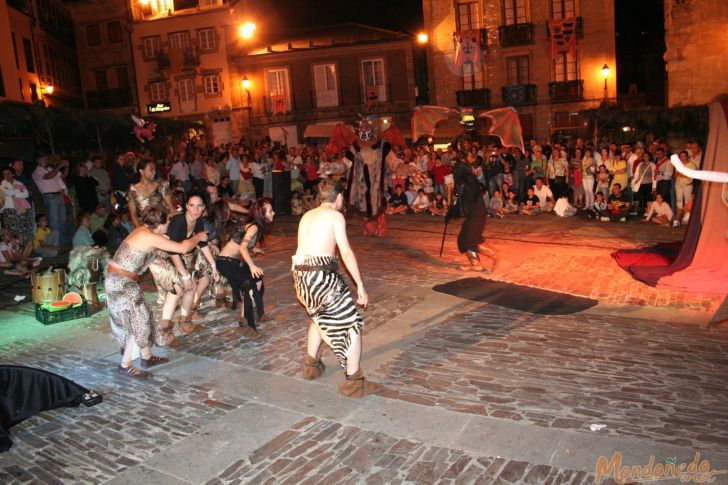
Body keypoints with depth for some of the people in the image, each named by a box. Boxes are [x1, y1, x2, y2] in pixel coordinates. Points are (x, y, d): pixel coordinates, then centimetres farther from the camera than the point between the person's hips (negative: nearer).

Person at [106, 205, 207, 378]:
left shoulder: (143, 230, 5)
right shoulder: (150, 237, -21)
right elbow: (183, 248, -19)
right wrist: (198, 237, -3)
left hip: (119, 281, 9)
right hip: (122, 284, -9)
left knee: (141, 318, 16)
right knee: (137, 323, 0)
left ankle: (147, 357, 29)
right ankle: (125, 366, 10)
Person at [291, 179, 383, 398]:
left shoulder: (306, 216, 19)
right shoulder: (335, 215, -1)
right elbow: (346, 252, -9)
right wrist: (360, 285, -8)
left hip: (300, 273, 8)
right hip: (322, 274, -8)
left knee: (320, 316, 31)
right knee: (352, 323, 3)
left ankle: (311, 365, 40)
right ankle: (354, 381, 3)